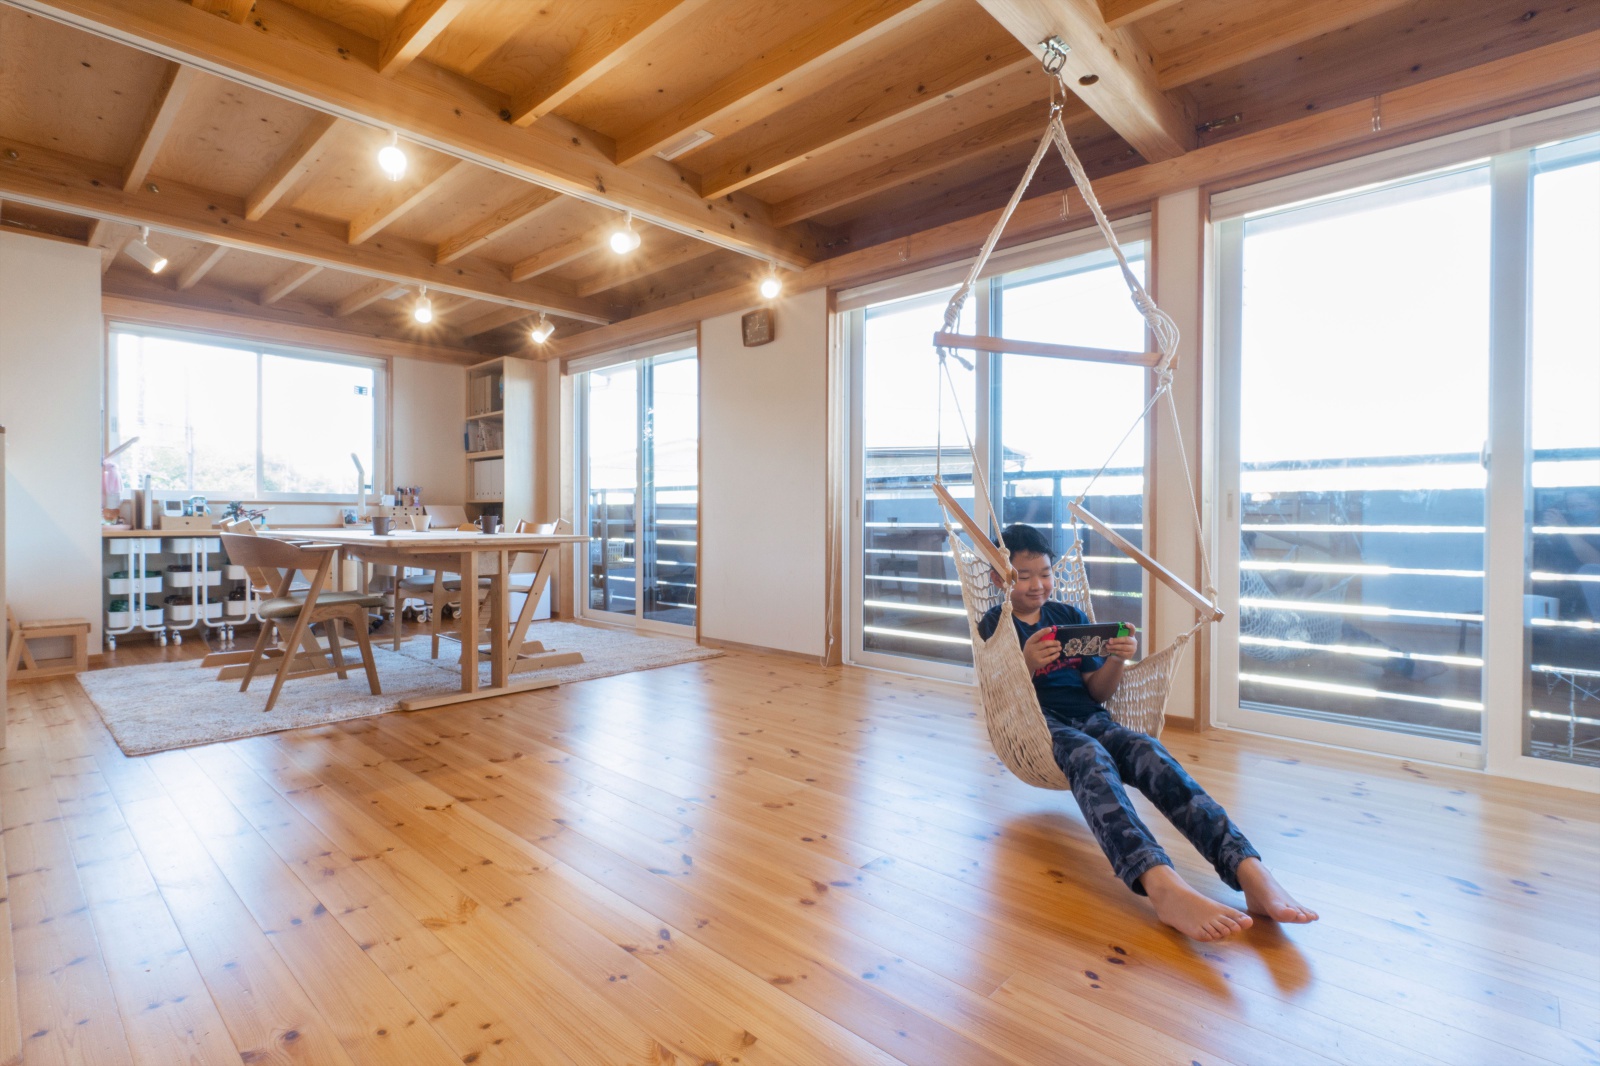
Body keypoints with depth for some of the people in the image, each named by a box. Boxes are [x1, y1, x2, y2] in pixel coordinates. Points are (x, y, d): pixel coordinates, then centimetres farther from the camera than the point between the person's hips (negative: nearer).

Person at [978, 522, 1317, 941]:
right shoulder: (993, 626, 8)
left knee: (1148, 750, -29)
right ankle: (1161, 885, -59)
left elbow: (1096, 692, 16)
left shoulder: (1071, 617, 20)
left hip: (1089, 717, 4)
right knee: (1091, 756, -37)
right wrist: (1027, 665, -21)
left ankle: (1250, 873, -45)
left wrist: (1117, 661, -5)